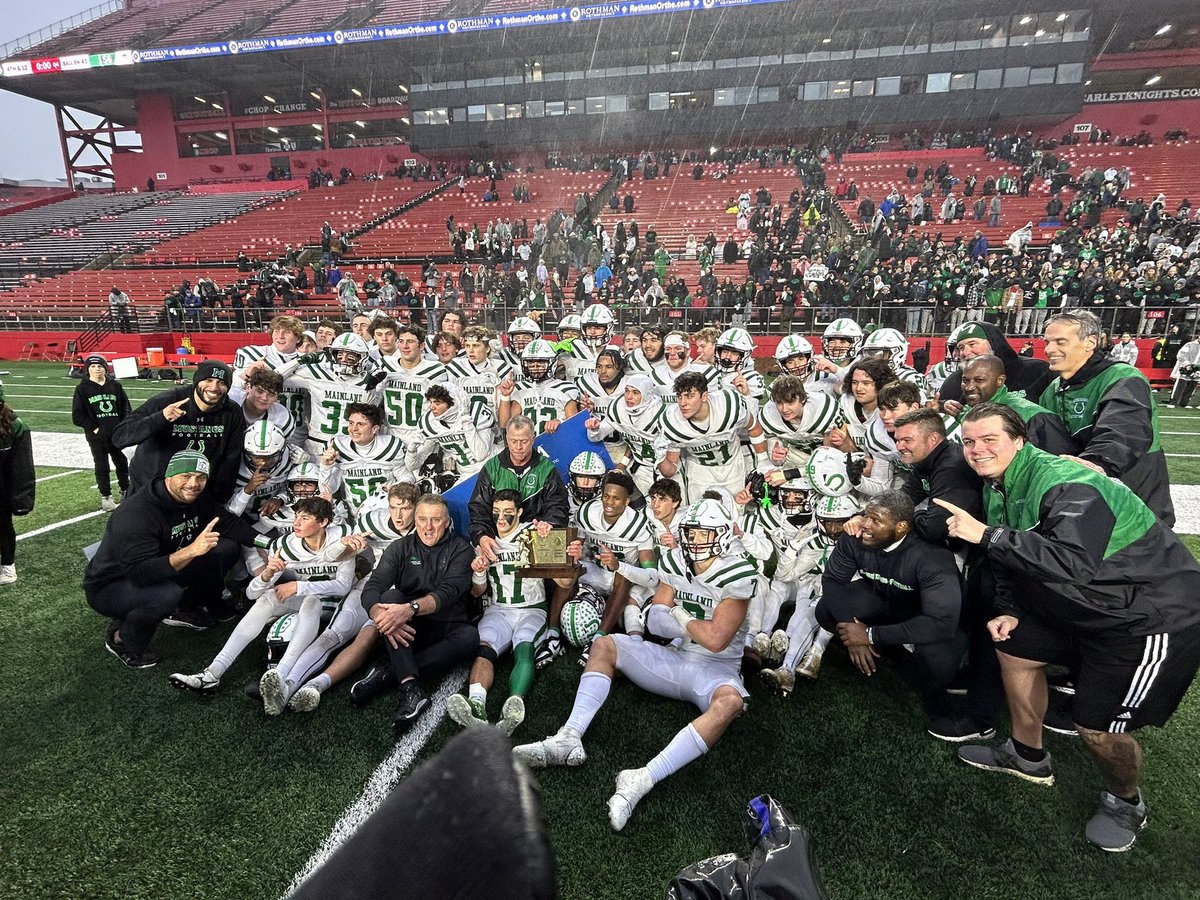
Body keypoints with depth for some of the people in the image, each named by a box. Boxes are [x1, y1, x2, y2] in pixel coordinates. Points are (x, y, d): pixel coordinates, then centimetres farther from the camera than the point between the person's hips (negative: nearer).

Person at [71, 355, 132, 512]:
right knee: (101, 466, 3)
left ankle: (125, 491, 28)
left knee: (122, 462, 12)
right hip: (97, 435, -2)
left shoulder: (115, 386, 7)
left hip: (118, 434, 2)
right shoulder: (82, 388, 0)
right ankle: (105, 497, 11)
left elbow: (126, 408, 9)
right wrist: (93, 428, -10)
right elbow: (77, 415, -2)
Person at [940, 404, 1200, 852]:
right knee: (1014, 647, 13)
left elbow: (1074, 563, -43)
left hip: (1155, 612, -9)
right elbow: (1014, 555, 12)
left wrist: (986, 534, -41)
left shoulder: (1065, 484, -29)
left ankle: (1126, 802, 27)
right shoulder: (998, 490, 1)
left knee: (1098, 726, -7)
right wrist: (1010, 611, 1)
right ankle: (1029, 757, 33)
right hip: (1081, 604, 9)